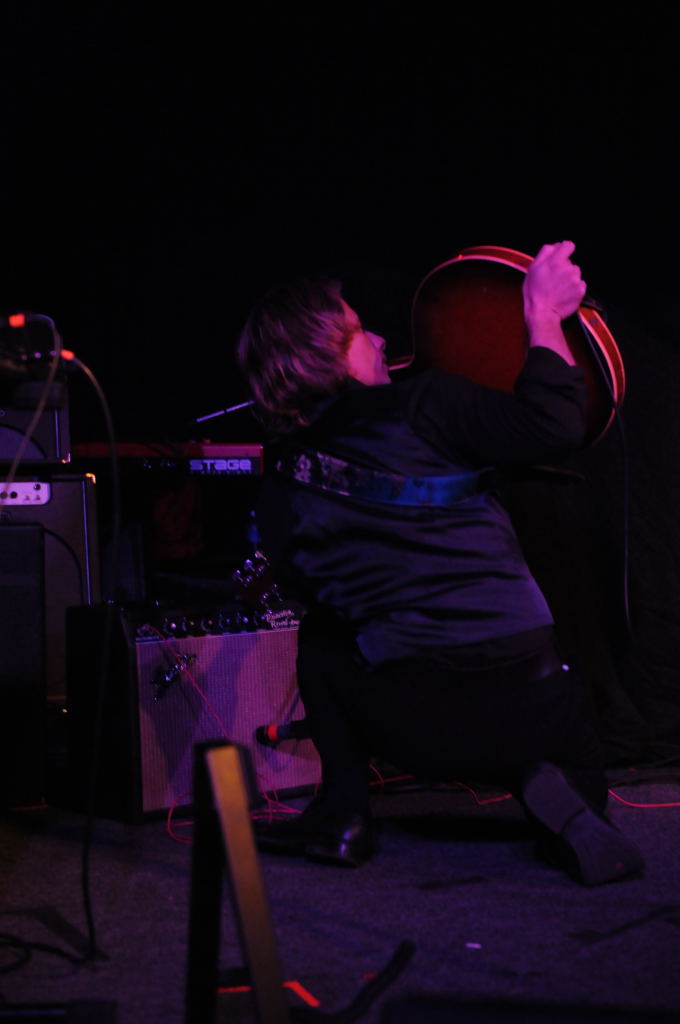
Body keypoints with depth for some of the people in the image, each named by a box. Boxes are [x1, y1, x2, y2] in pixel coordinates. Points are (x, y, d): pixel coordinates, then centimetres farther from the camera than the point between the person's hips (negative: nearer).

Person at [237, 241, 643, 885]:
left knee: (320, 636, 32)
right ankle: (544, 784, -8)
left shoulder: (284, 476, 6)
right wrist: (543, 315, -1)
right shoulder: (420, 405, -6)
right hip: (527, 706, -2)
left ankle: (343, 813, 18)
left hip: (409, 728, 2)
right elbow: (556, 428, -12)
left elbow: (297, 582, 20)